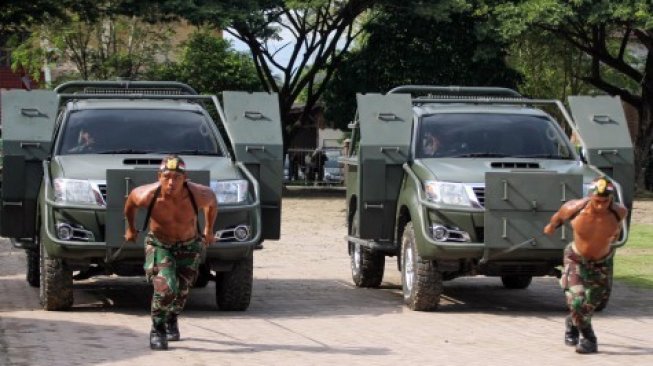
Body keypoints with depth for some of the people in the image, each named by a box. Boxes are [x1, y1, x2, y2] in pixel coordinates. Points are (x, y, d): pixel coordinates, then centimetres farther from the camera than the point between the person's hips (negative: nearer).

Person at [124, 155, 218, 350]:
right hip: (159, 245, -2)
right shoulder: (148, 196, -30)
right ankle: (157, 331, 1)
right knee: (166, 287, -22)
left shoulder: (198, 195, -29)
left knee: (182, 290, 14)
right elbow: (130, 199, -5)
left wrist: (209, 230, 10)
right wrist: (130, 228, 10)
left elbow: (212, 201, -4)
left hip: (190, 246, 2)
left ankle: (171, 321, 47)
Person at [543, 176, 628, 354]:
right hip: (576, 259, -2)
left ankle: (572, 323, 44)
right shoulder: (575, 208, -30)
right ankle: (589, 339, 4)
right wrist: (551, 225, 16)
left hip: (602, 262, 2)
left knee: (591, 303, 12)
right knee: (576, 300, -16)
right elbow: (560, 215, -5)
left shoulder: (619, 212, -27)